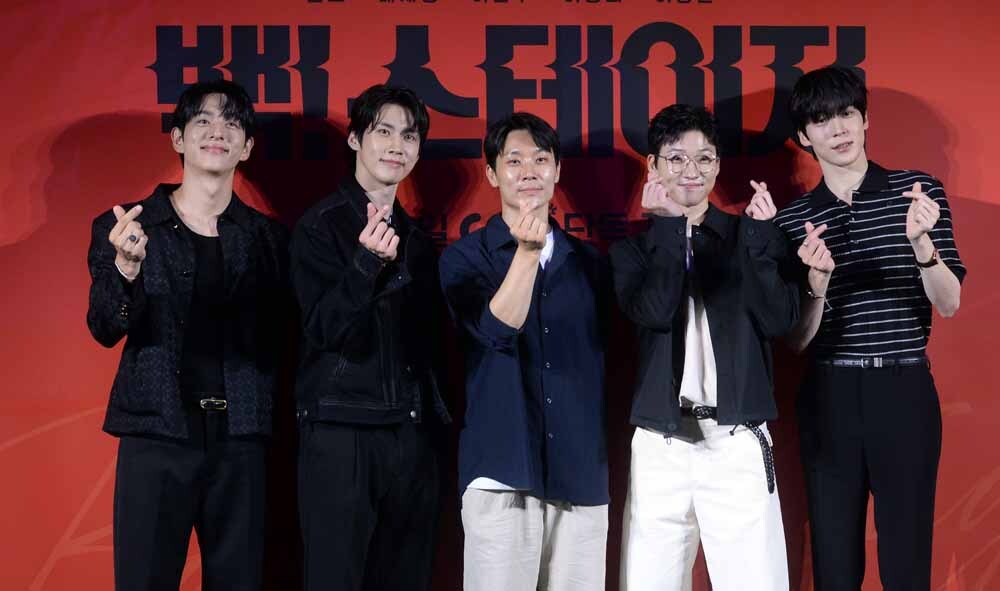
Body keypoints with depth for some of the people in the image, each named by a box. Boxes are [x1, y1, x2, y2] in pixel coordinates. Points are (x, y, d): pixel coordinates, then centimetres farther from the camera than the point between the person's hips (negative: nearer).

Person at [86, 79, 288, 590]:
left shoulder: (267, 236, 8)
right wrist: (127, 267, -24)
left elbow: (276, 341, 10)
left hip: (240, 439, 2)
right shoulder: (124, 227, 3)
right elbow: (106, 331, -7)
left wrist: (265, 411, -8)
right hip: (157, 437, -2)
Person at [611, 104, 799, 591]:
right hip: (660, 445, 1)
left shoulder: (752, 235, 8)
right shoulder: (634, 245, 7)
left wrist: (757, 234, -13)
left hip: (738, 444, 0)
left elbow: (779, 319, -6)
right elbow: (653, 313, -12)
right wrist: (669, 225, -15)